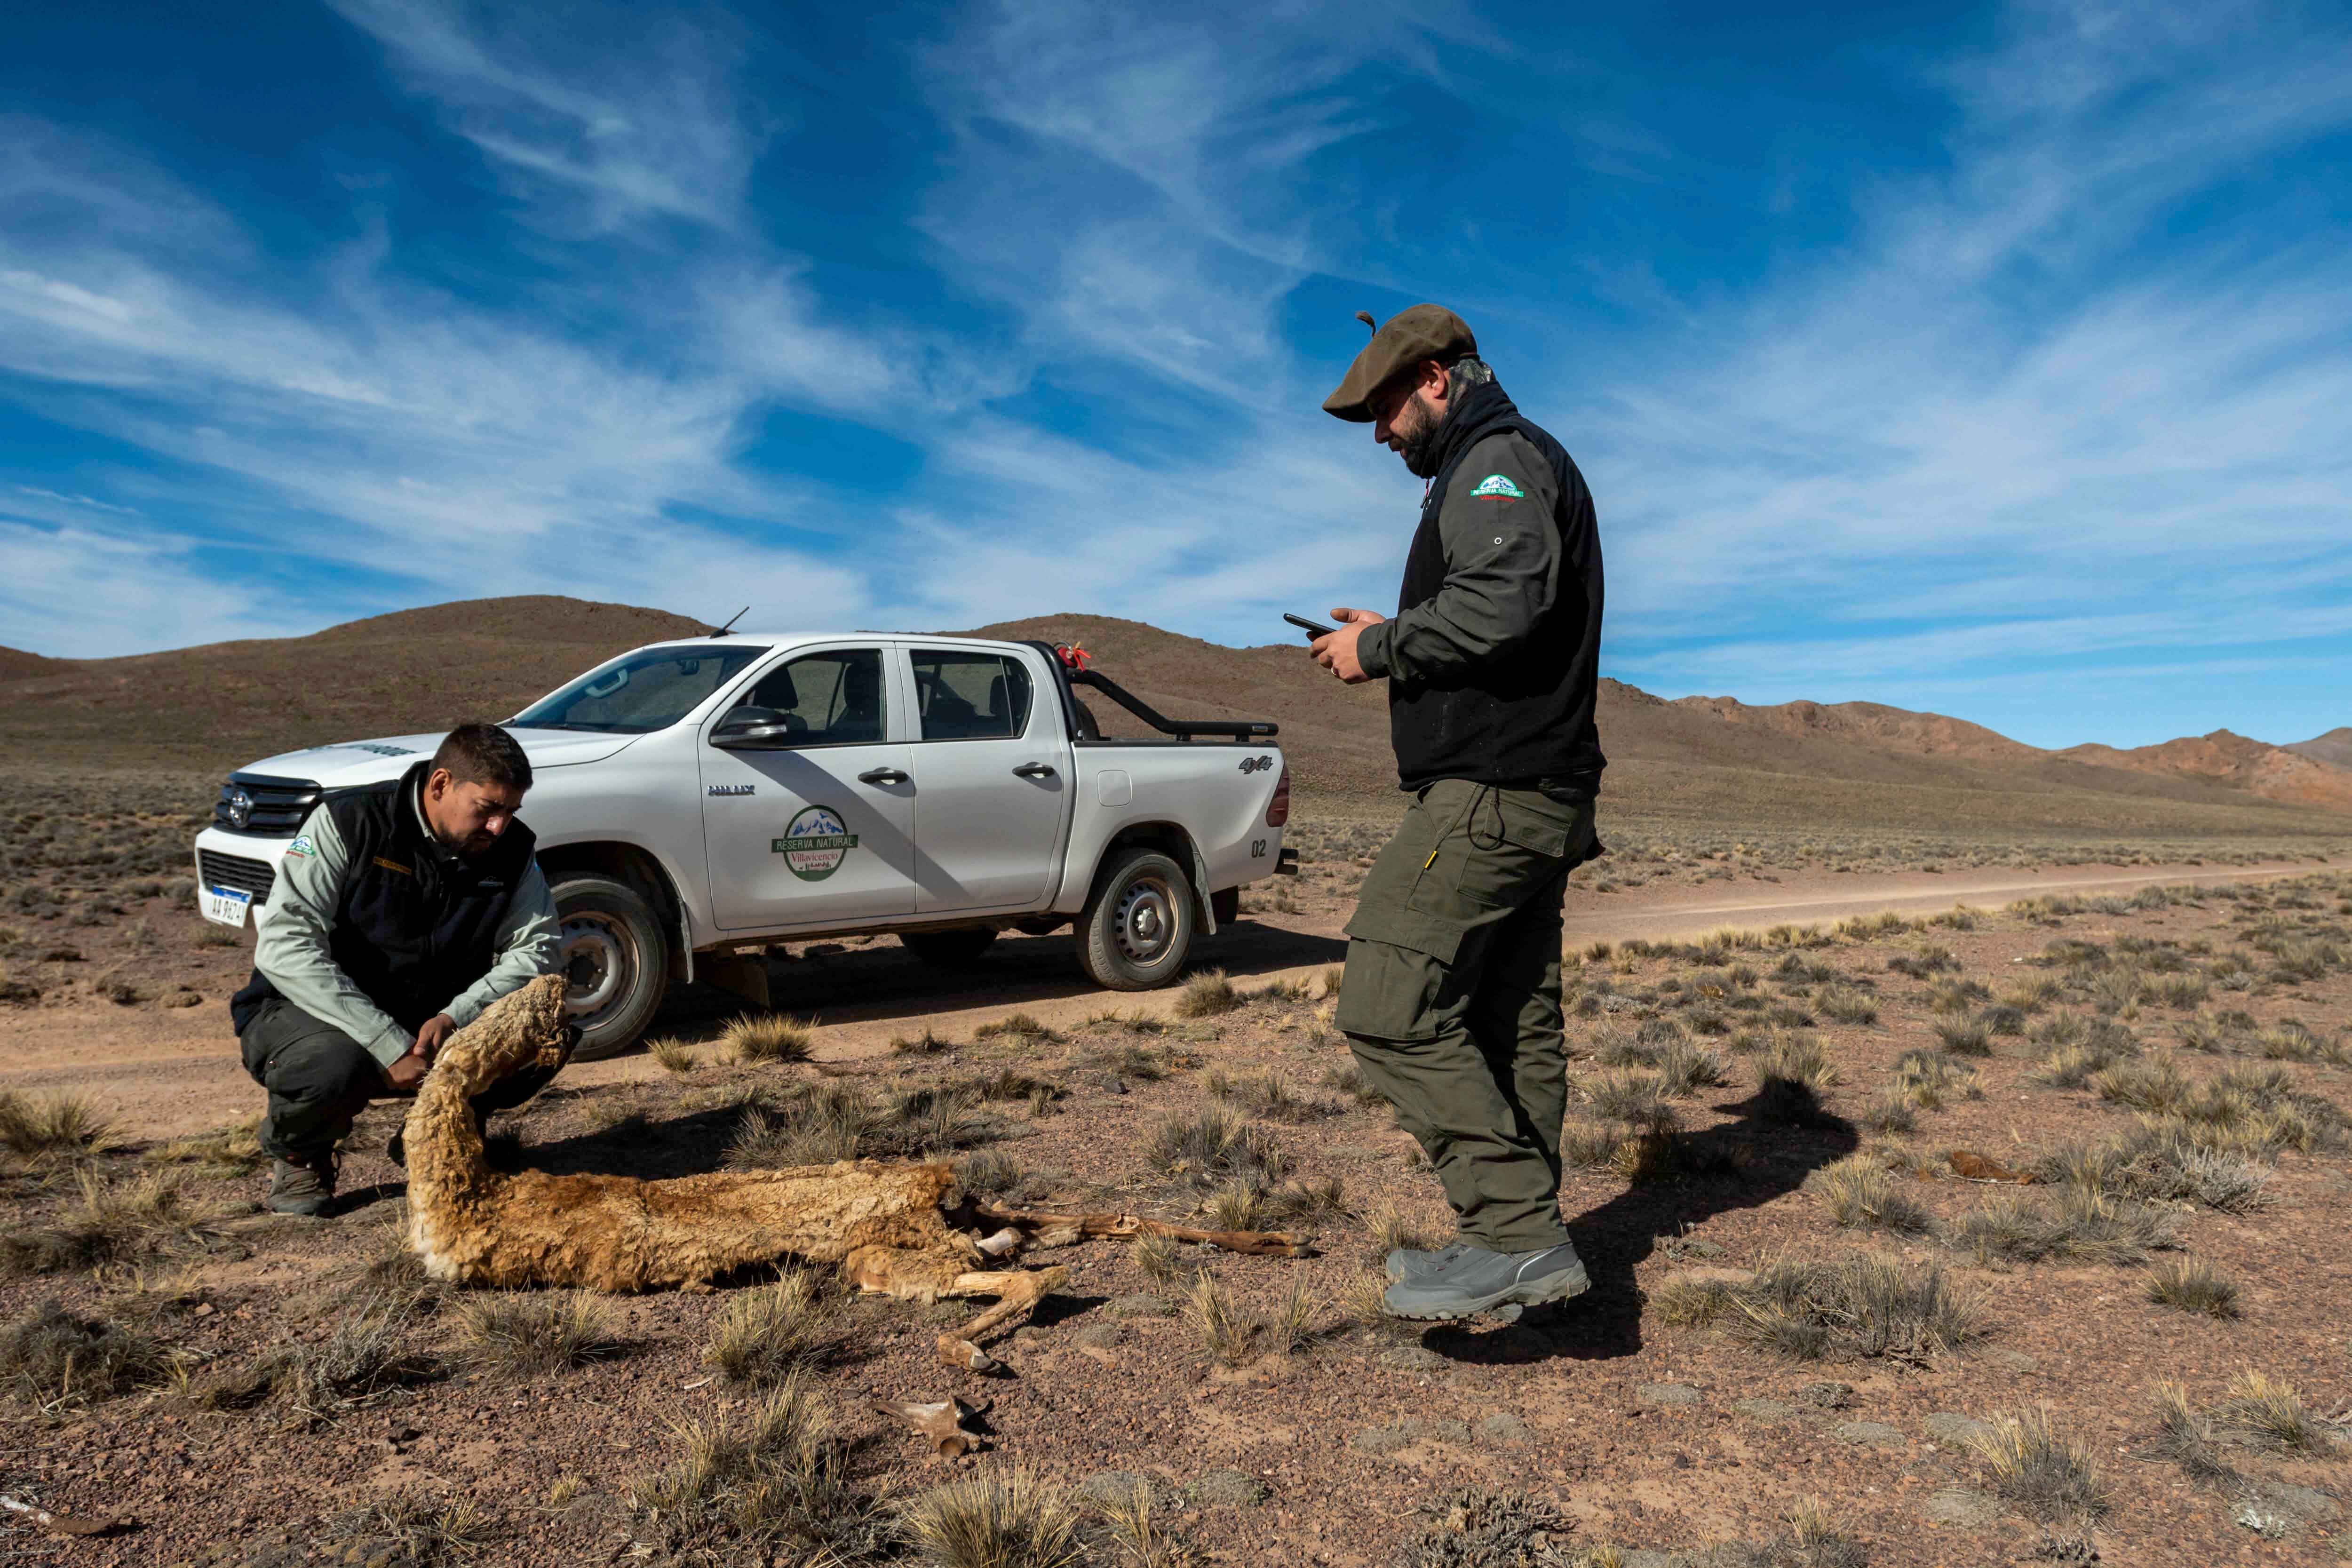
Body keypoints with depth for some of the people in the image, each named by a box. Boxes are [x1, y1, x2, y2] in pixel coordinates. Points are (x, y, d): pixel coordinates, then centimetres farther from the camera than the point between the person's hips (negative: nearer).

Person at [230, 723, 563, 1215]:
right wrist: (388, 1045, -33)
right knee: (332, 1065, -38)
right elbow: (284, 947, -26)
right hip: (306, 1011, -4)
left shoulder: (512, 850, -6)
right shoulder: (348, 824, -19)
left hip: (430, 1026, 4)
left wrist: (454, 1017, -27)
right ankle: (296, 1150, 0)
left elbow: (536, 949, -7)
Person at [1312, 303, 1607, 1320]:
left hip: (1490, 792, -11)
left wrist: (1381, 646, -12)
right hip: (1533, 795, 11)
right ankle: (1519, 1245, 17)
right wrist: (1390, 647, 15)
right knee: (1511, 1024, 11)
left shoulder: (1502, 460, -6)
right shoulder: (1520, 468, 27)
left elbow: (1500, 605, -25)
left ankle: (1519, 1235, -13)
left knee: (1389, 1009, -14)